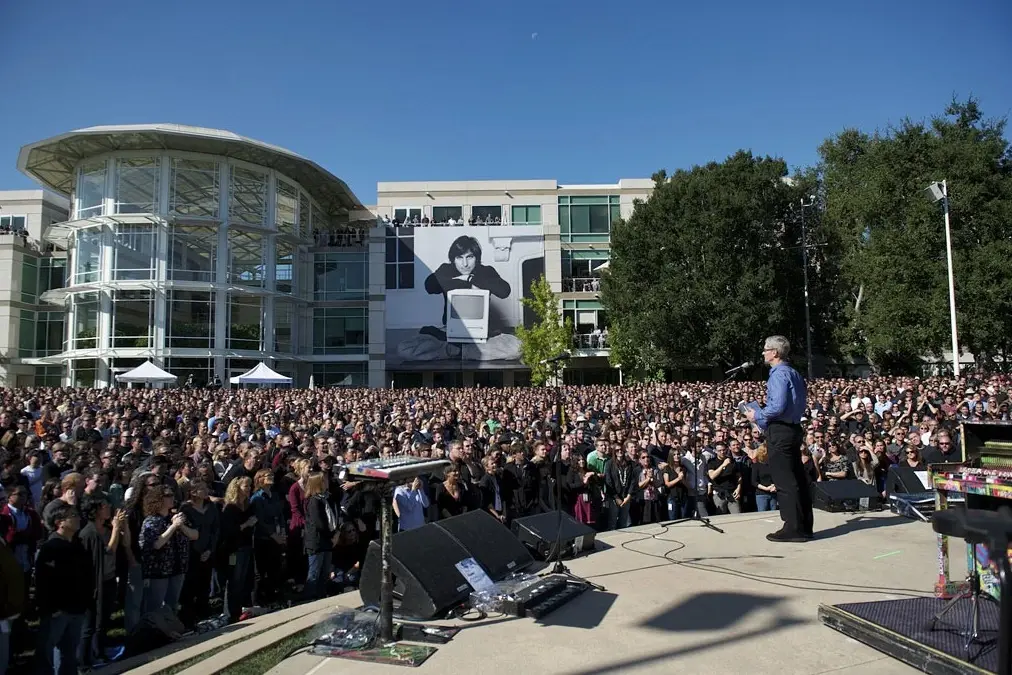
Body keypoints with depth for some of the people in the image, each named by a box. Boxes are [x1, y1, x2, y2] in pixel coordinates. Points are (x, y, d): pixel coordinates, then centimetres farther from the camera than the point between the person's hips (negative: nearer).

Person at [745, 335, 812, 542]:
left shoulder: (778, 374, -15)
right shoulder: (794, 374, 15)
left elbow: (778, 407, -24)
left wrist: (757, 415, -8)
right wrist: (762, 416, 21)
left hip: (780, 432, -10)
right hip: (794, 429, 10)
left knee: (784, 481, -4)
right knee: (798, 478, 13)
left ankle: (793, 528, -1)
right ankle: (805, 525, 20)